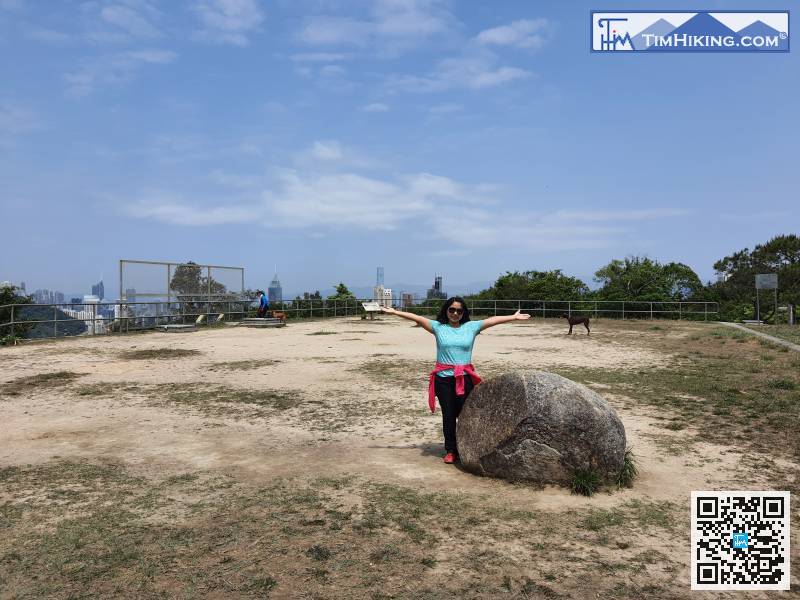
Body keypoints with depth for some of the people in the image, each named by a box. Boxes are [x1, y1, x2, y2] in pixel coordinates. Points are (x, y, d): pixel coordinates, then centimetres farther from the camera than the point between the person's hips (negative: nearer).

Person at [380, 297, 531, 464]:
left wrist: (514, 317, 5)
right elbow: (417, 318, -2)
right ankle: (450, 451, 18)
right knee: (448, 415, 7)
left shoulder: (471, 326, 6)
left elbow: (493, 320, 6)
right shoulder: (438, 327, 4)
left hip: (465, 378, 0)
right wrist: (394, 312, -6)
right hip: (443, 378, 0)